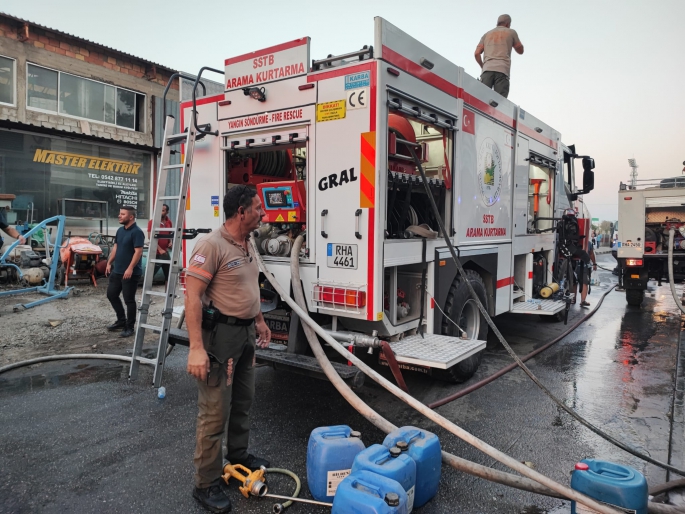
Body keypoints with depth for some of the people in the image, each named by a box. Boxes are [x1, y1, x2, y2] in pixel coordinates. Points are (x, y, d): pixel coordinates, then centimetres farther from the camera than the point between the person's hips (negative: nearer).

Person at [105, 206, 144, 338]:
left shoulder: (137, 232, -16)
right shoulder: (120, 230, 11)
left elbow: (138, 252, -21)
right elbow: (115, 248, 19)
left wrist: (130, 269, -26)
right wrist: (109, 263, 14)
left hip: (130, 273, -9)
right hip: (117, 270, 9)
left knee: (129, 300, -1)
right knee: (111, 294, 16)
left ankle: (129, 327, 11)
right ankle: (121, 320, 32)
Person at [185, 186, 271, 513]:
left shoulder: (246, 245, 10)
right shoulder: (212, 245, -19)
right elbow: (192, 296, -23)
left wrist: (259, 321, 22)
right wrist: (196, 348, -27)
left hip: (246, 332, 9)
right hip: (220, 334, -9)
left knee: (243, 402, 22)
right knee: (215, 412, -1)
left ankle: (238, 455, 41)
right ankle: (206, 485, 13)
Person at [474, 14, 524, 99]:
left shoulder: (486, 34, 25)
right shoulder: (511, 32, 18)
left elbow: (477, 53, 13)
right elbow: (520, 51, 24)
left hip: (487, 69, 2)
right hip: (502, 70, -2)